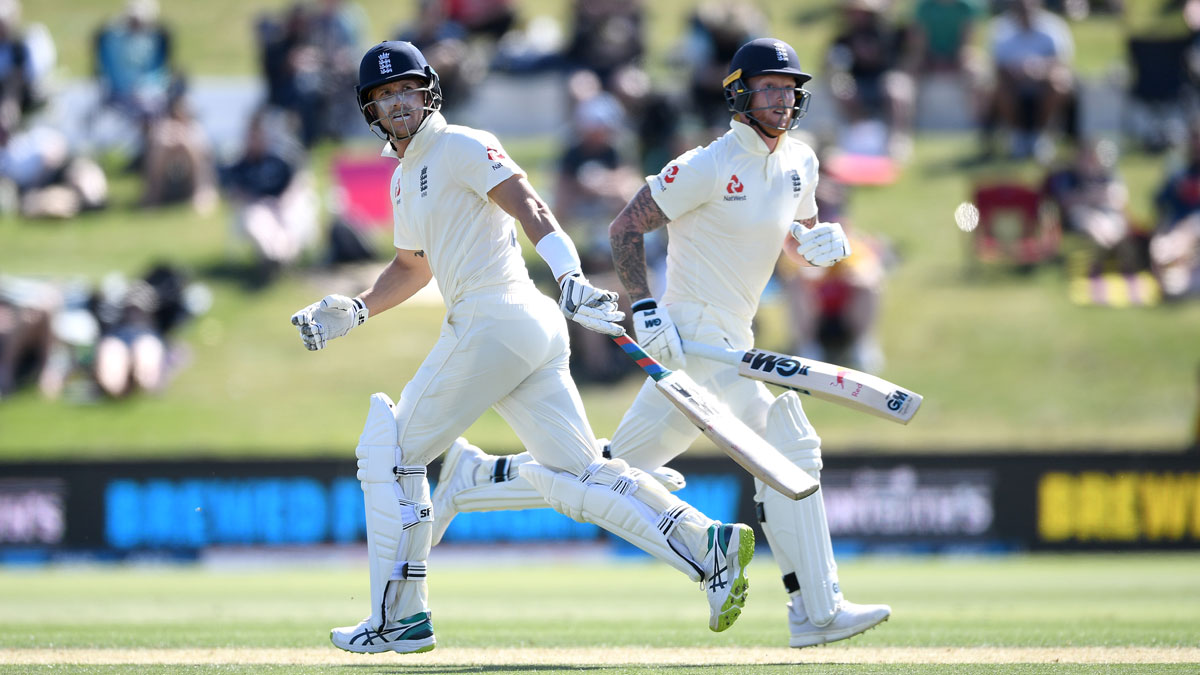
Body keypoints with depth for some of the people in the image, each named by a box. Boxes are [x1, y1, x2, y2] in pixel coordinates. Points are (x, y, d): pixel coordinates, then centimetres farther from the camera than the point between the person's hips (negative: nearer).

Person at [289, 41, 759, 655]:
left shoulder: (463, 147, -5)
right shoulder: (404, 178, 23)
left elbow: (528, 208, -18)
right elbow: (413, 266, 38)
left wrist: (570, 278, -33)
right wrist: (354, 310, 25)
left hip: (495, 321, -9)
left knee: (390, 454, 1)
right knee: (576, 476, 2)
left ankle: (399, 619, 5)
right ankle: (708, 546, -8)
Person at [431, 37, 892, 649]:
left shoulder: (799, 163, 12)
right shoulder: (708, 166, -13)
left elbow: (796, 245, 24)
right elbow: (624, 228, -8)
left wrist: (819, 241, -1)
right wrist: (644, 309, -20)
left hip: (728, 342, 9)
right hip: (694, 339, -9)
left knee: (615, 470, 9)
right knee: (786, 446, -16)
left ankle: (475, 478, 21)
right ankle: (817, 612, -12)